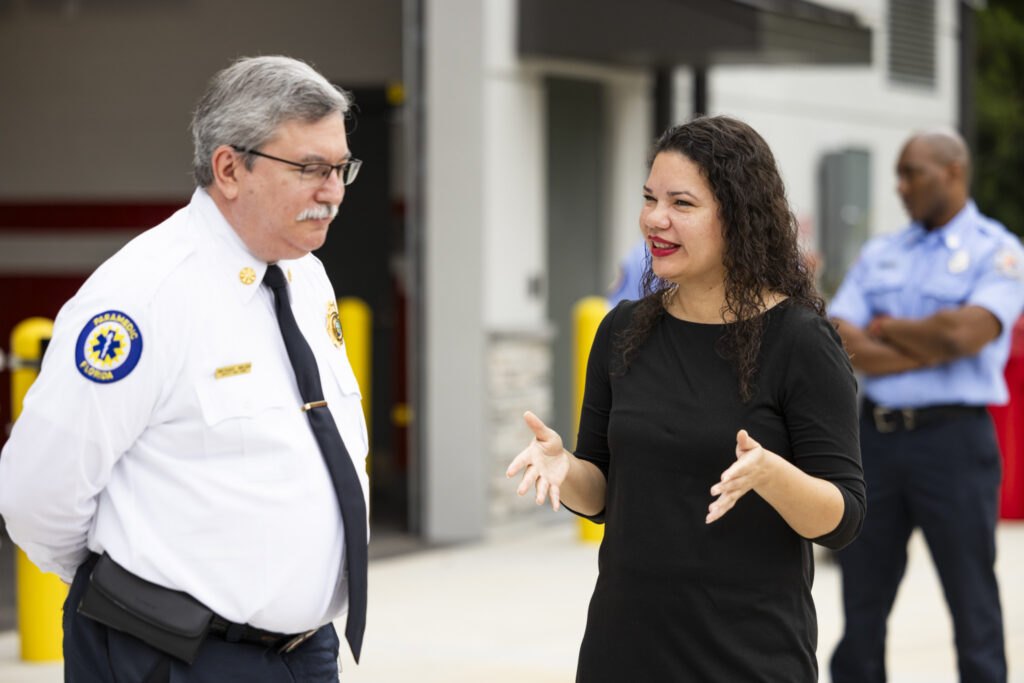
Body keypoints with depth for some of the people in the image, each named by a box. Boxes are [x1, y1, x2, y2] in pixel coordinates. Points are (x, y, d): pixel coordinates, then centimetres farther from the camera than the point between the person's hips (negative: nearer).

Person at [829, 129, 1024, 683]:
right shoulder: (879, 254, 14)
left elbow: (964, 333, -17)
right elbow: (839, 346, 1)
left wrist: (887, 329, -2)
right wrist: (928, 346, -9)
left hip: (951, 440, -5)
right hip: (876, 435, 5)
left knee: (972, 603, 1)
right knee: (862, 602, 8)